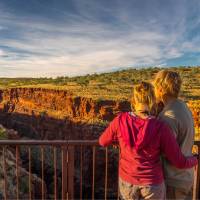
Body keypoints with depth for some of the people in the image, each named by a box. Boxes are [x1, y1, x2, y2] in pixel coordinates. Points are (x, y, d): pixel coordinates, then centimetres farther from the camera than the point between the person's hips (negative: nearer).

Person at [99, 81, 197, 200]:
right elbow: (179, 162, -12)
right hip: (152, 184, -1)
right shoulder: (161, 128, -22)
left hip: (127, 182, 2)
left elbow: (103, 141, -3)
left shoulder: (121, 120, -19)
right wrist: (195, 160, 10)